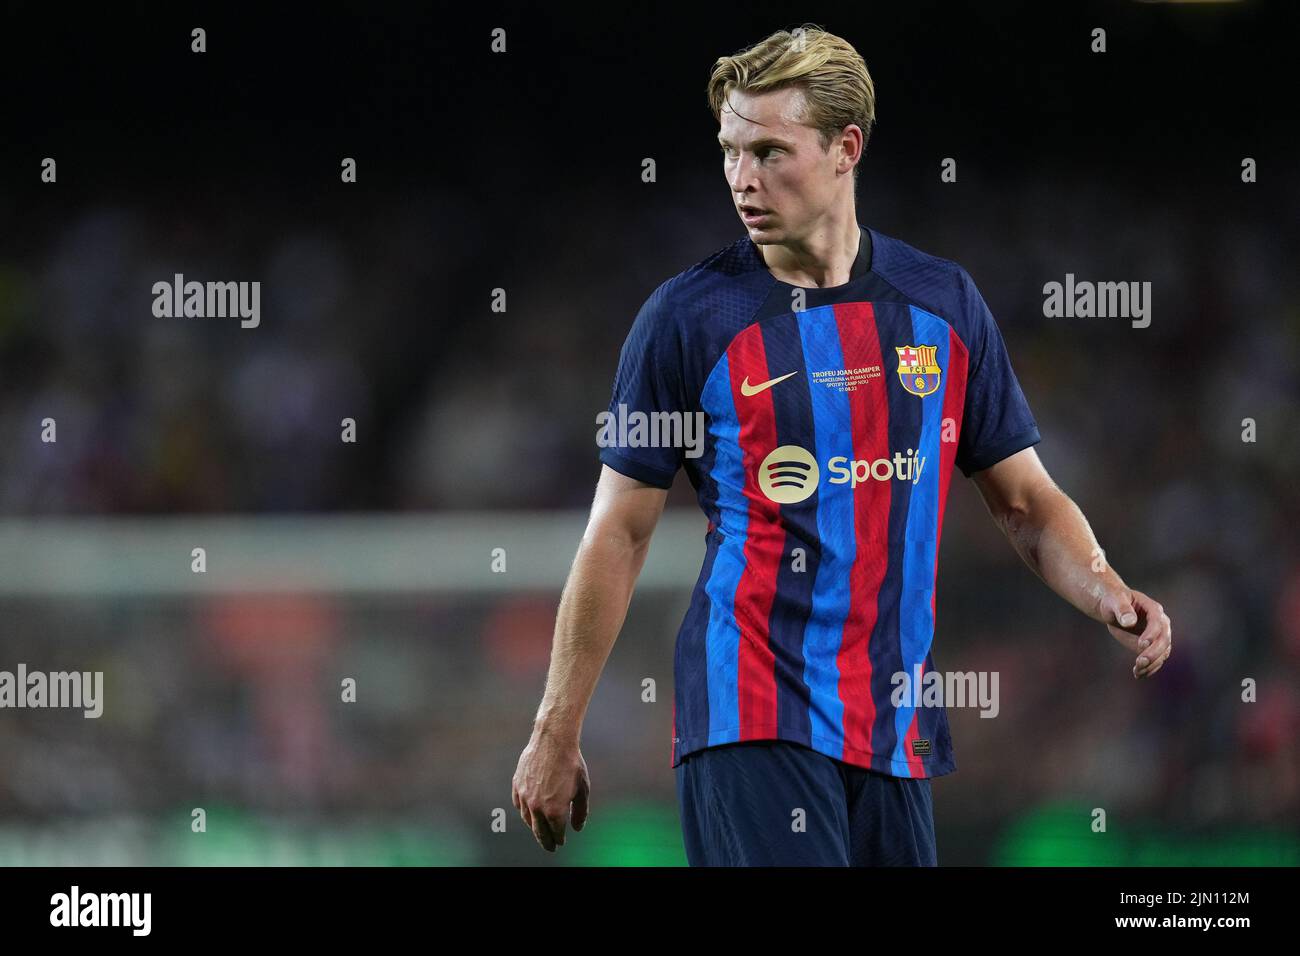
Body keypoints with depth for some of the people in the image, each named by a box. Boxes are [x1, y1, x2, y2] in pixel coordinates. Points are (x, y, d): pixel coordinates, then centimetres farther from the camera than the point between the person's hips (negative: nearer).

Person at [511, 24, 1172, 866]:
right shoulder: (688, 316, -3)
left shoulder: (944, 303, 8)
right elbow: (620, 533, 1)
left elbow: (1024, 499, 14)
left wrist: (1108, 594, -6)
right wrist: (555, 735, 0)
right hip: (752, 723, -4)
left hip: (897, 729, 4)